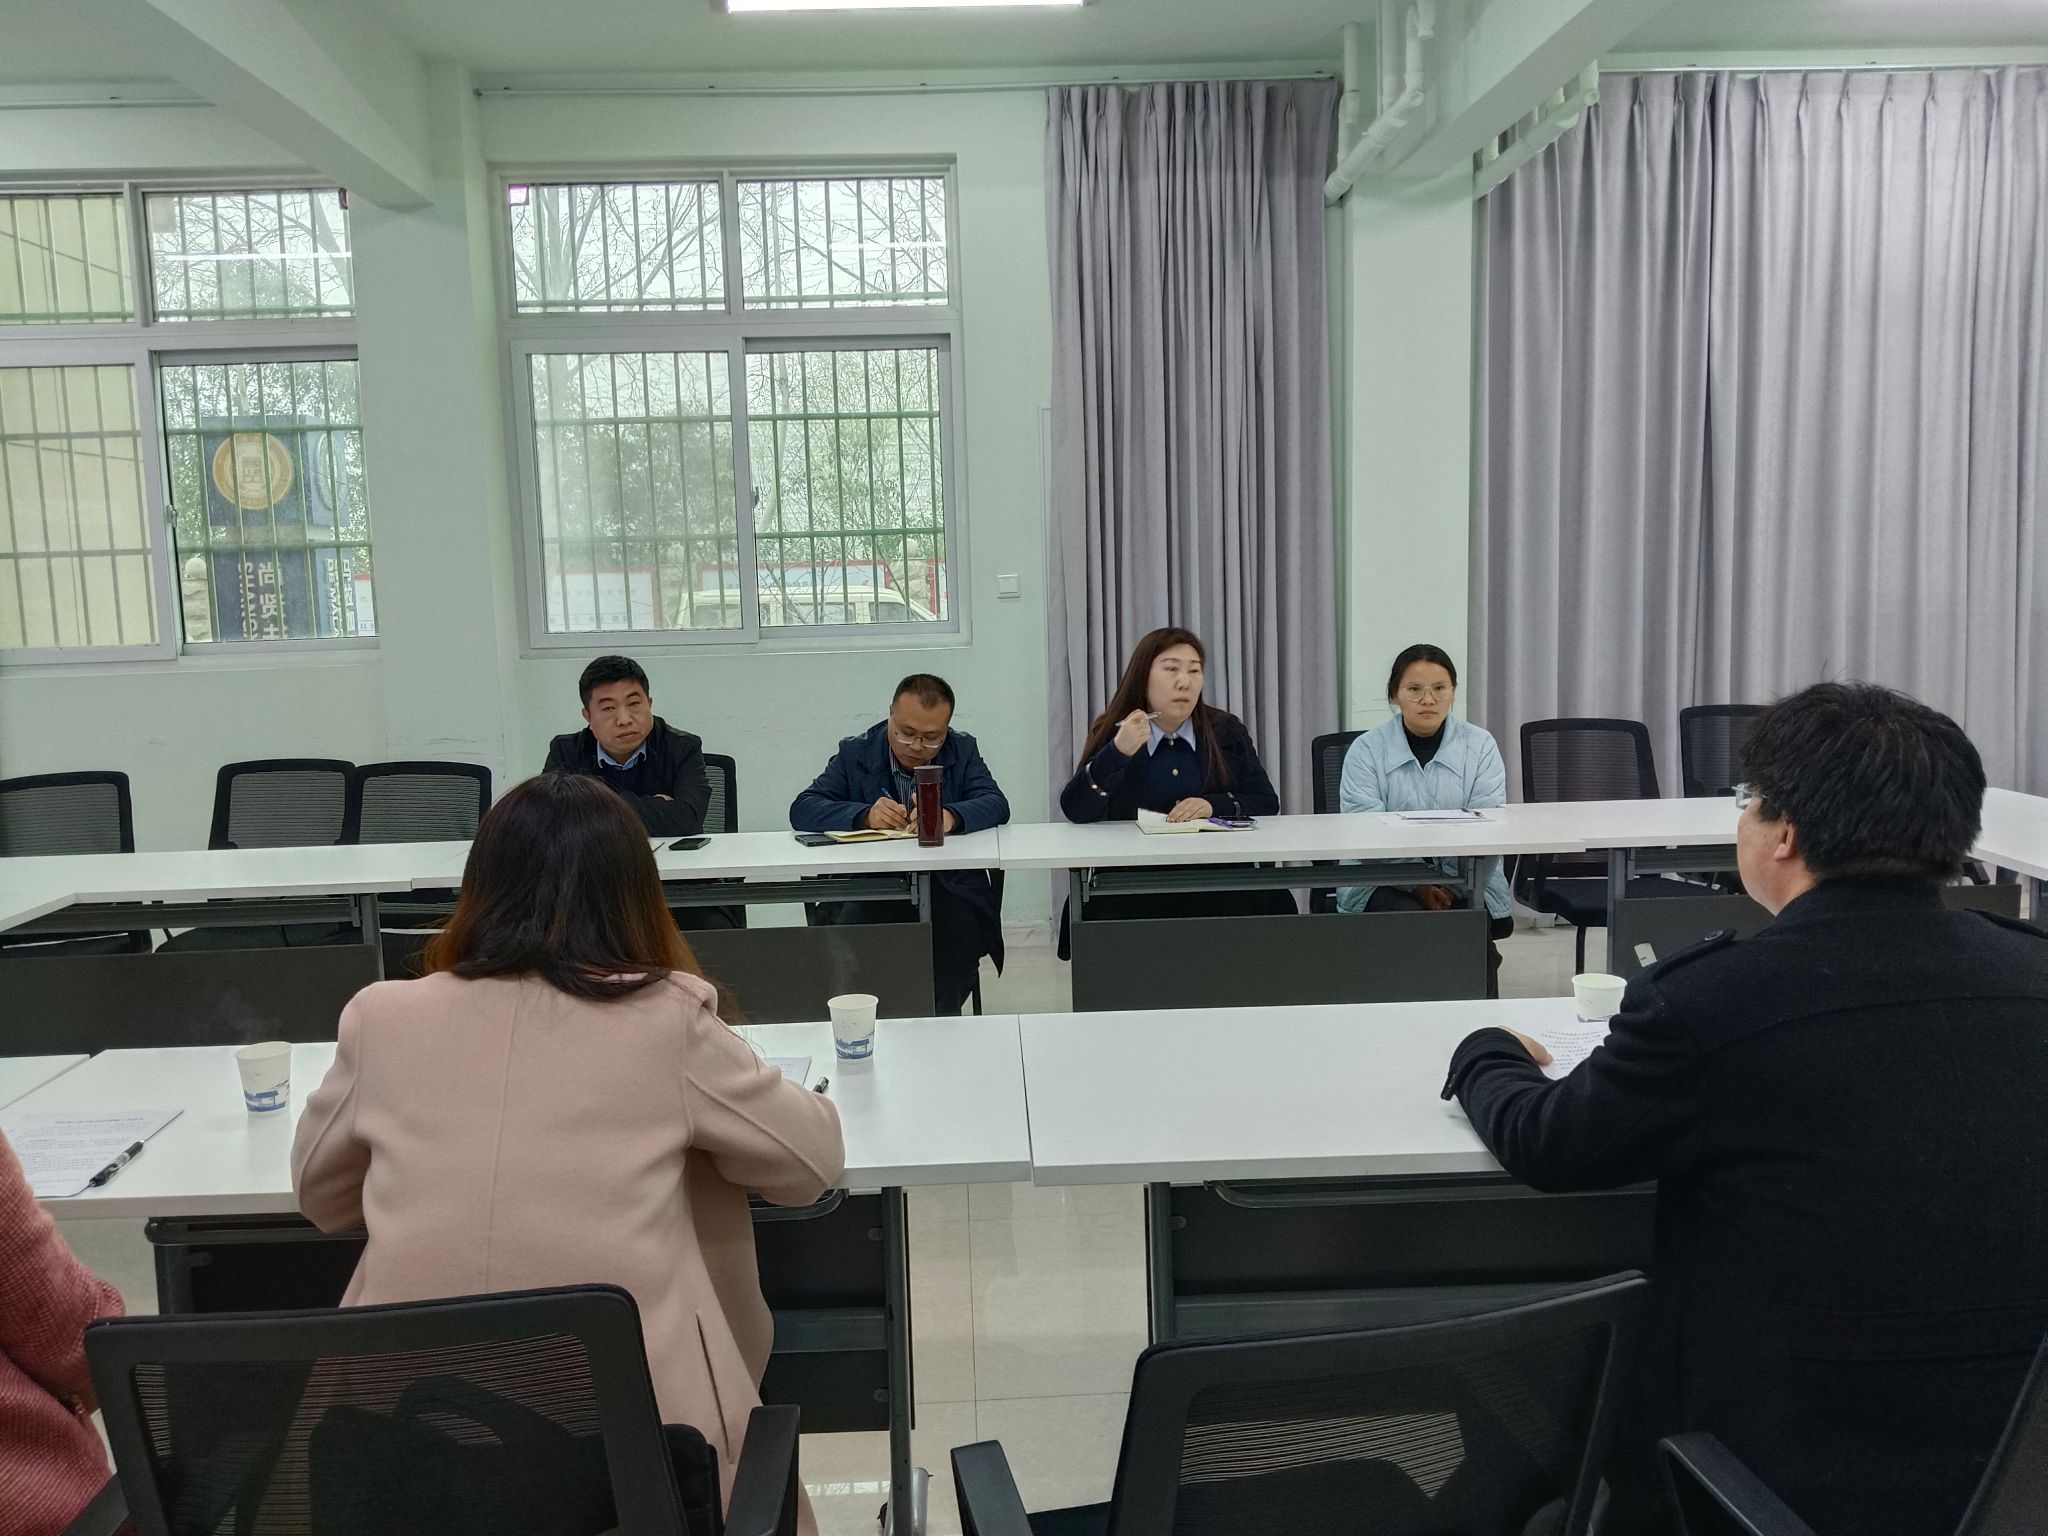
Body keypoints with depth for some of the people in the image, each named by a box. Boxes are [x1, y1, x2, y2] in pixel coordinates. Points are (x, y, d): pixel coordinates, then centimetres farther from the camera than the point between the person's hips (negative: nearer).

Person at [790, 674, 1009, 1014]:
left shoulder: (962, 750, 10)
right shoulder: (856, 753, 7)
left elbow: (996, 805, -5)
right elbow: (802, 810, -3)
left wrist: (951, 817, -29)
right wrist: (865, 815, -23)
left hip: (949, 886, 1)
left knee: (959, 926, -32)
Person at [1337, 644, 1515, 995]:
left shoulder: (1480, 746, 6)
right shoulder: (1366, 750, 1)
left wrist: (1450, 885, -20)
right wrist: (1417, 883, -22)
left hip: (1465, 883, 1)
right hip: (1384, 883, -1)